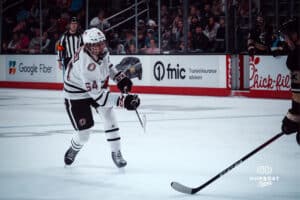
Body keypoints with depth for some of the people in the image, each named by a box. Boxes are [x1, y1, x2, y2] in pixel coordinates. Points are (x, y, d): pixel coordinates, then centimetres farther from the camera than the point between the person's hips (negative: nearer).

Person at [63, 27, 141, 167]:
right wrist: (123, 100, -42)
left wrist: (120, 77, -1)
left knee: (109, 115, -9)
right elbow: (97, 96, -38)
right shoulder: (86, 65, -40)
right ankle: (74, 149, 32)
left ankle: (116, 153, 3)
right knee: (84, 134, -3)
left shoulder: (101, 50, -17)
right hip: (76, 94, -7)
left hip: (97, 85, 7)